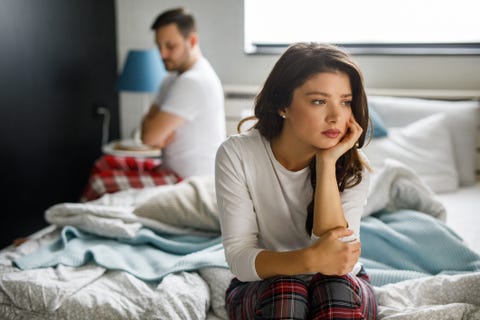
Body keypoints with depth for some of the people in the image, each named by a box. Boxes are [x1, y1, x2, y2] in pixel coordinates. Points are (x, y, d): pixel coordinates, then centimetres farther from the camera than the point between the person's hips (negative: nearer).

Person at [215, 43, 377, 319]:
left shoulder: (352, 166, -15)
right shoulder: (237, 154, -18)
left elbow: (339, 261, -26)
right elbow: (239, 258, -21)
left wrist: (327, 163, -30)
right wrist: (309, 259, -39)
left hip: (344, 289, 1)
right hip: (261, 289, -1)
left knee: (337, 286, -31)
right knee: (283, 287, -32)